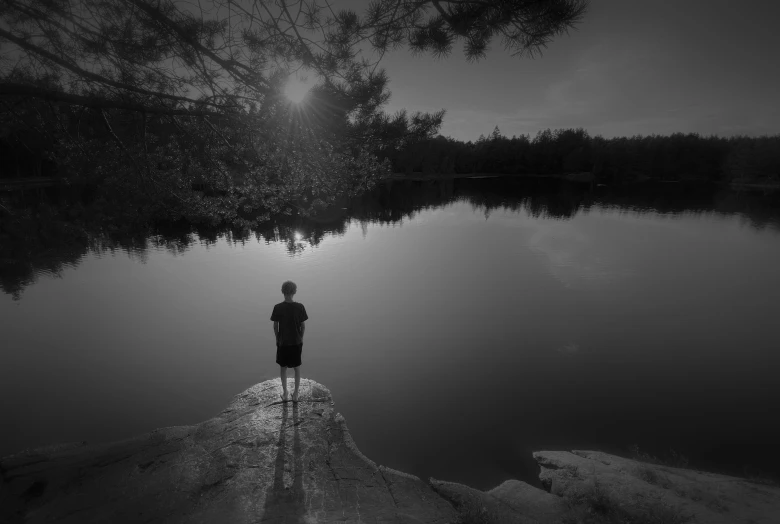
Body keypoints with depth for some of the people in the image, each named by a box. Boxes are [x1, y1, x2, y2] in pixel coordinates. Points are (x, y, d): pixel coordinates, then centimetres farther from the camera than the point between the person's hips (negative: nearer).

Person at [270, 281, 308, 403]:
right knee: (297, 368, 14)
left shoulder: (277, 307, -12)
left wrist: (277, 339, 10)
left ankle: (285, 394, 24)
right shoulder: (300, 307, -11)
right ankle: (296, 394, 21)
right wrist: (301, 339, 9)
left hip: (282, 342, 0)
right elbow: (303, 326, -6)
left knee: (283, 367, 16)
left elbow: (275, 326, -5)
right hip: (296, 342, 0)